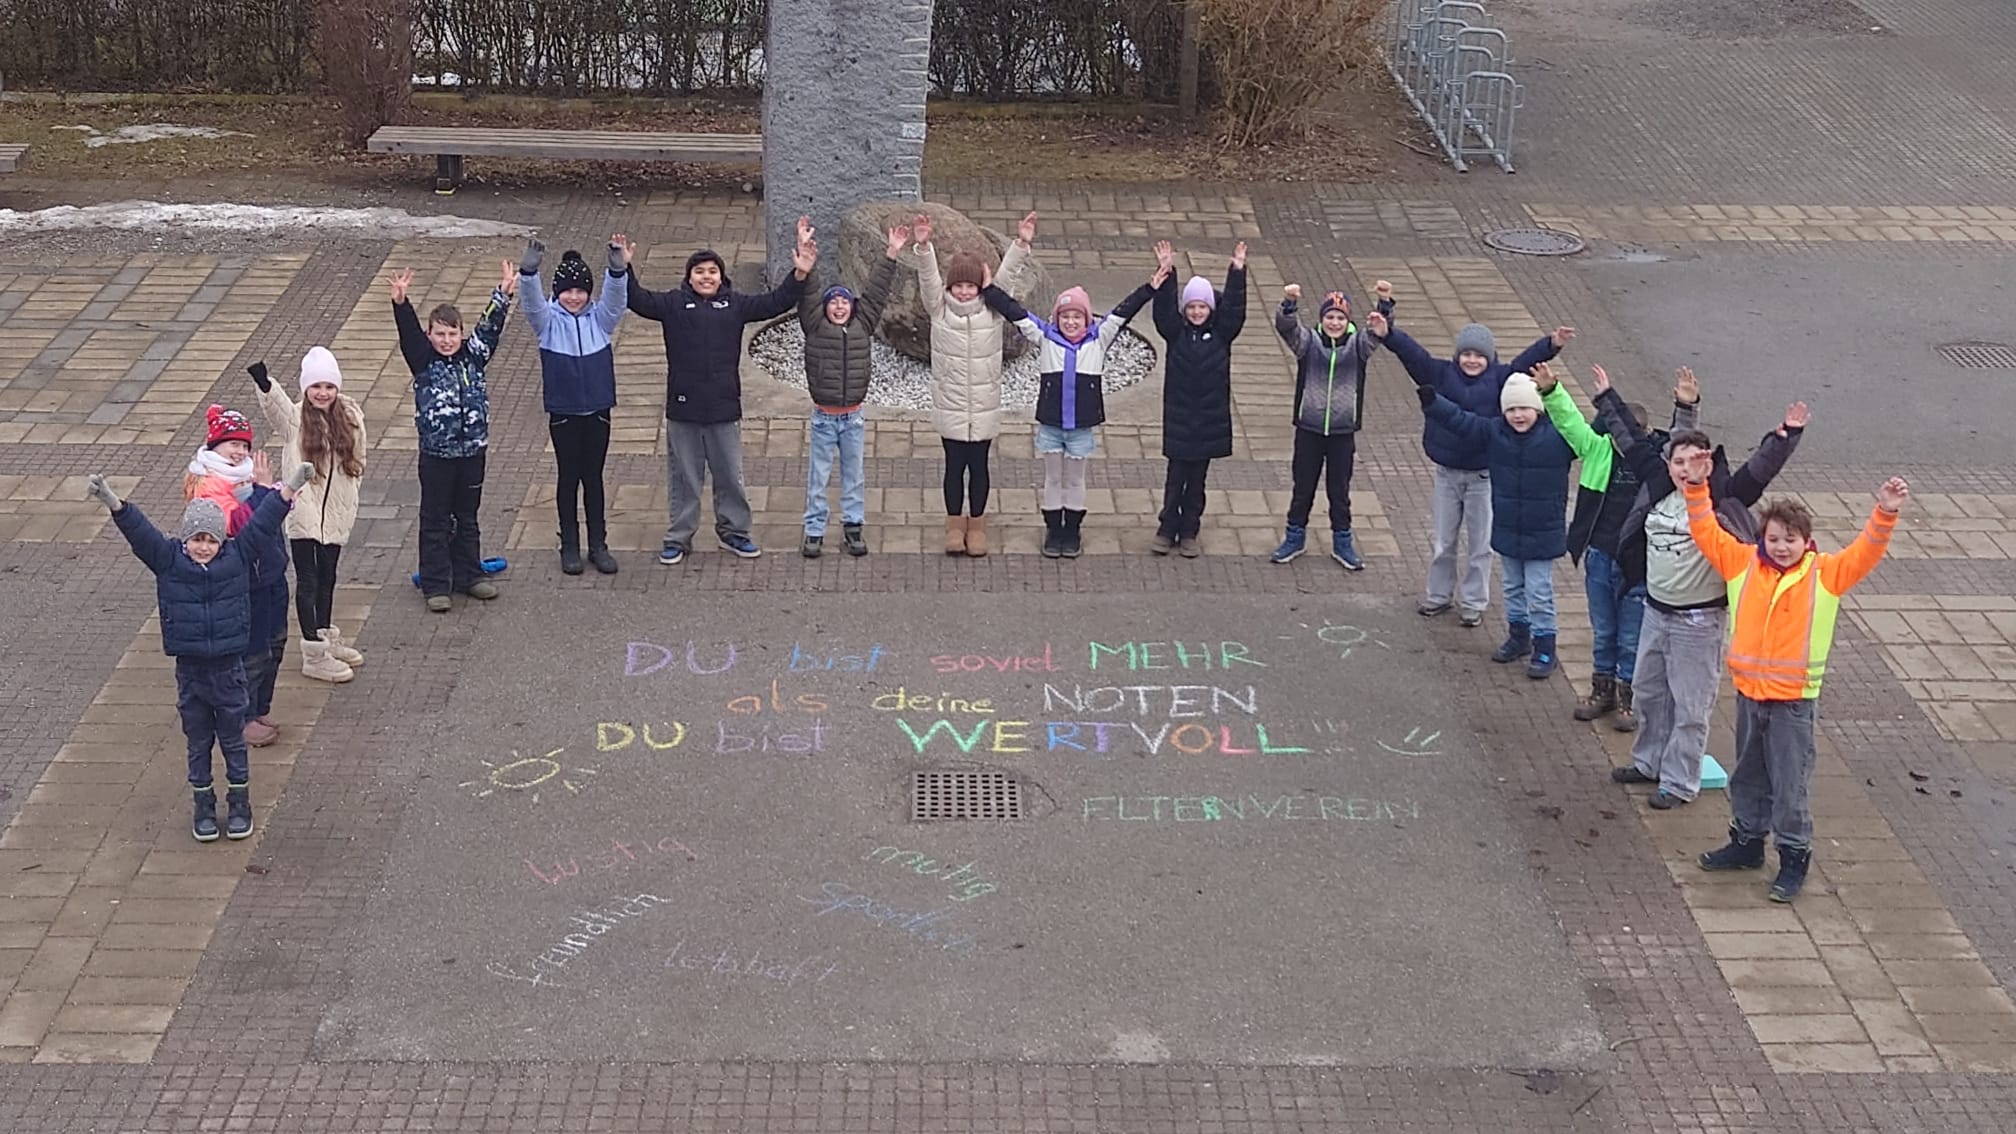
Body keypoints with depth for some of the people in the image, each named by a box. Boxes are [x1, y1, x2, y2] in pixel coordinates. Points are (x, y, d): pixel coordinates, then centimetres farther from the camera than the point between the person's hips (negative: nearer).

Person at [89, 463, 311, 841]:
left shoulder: (237, 556, -5)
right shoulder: (168, 559, -6)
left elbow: (261, 523, -7)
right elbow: (140, 532, -17)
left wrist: (287, 490, -17)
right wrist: (114, 505, -32)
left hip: (228, 667, 0)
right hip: (190, 669, 0)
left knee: (233, 740, 12)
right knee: (198, 743, 13)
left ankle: (239, 805, 27)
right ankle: (203, 807, 26)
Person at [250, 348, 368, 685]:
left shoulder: (350, 417, 2)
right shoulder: (293, 418, -11)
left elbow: (357, 461, 11)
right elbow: (273, 403, -33)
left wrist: (350, 496, 7)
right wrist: (262, 381, -54)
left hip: (336, 514, 5)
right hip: (303, 513, -5)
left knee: (327, 578, 20)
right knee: (308, 581, 1)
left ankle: (327, 638, 36)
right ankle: (314, 654, 6)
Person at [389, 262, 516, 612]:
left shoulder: (473, 356, 3)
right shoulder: (424, 362, -6)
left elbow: (490, 328, -2)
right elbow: (408, 332, -20)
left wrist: (504, 294, -13)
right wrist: (400, 301, -36)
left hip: (472, 451, 3)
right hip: (436, 454, -3)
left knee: (468, 518, 16)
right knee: (435, 521, 5)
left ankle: (468, 576, 28)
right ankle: (436, 585, 12)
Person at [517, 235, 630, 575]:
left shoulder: (600, 319, 0)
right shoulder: (548, 321, -5)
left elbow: (616, 295, -16)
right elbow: (532, 300, -22)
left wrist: (617, 266, -35)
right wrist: (528, 270, -42)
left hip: (597, 411, 2)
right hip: (563, 413, -1)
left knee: (593, 478, 11)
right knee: (568, 478, 8)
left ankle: (598, 545, 20)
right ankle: (569, 547, 18)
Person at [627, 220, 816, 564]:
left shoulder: (735, 304, 5)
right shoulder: (674, 304, 1)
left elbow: (775, 303, 1)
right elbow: (640, 301, -10)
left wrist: (799, 276, -13)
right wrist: (626, 270, -26)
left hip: (724, 408, 1)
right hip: (683, 409, -1)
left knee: (730, 474, 11)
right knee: (683, 477, 8)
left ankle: (733, 530, 28)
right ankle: (678, 538, 19)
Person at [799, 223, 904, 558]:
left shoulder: (863, 325, 3)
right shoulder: (815, 327, -3)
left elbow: (876, 292, 1)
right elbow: (806, 294, -11)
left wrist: (892, 255, -3)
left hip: (853, 416, 2)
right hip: (824, 416, -2)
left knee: (854, 475, 11)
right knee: (818, 477, 4)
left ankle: (853, 527, 21)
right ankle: (814, 531, 11)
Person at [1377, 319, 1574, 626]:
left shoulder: (1499, 379, -5)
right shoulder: (1441, 374, -2)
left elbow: (1526, 360, -19)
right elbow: (1411, 352, -12)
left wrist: (1552, 345, -36)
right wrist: (1387, 335, -27)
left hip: (1484, 475, -2)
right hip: (1447, 473, 2)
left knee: (1480, 543, 7)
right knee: (1444, 541, 14)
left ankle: (1473, 603, 20)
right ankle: (1439, 595, 31)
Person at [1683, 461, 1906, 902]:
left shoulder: (1826, 573, -7)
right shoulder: (1743, 563, -1)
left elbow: (1865, 552, -17)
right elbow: (1707, 532, 0)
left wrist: (1885, 514, -32)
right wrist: (1697, 488, -11)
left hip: (1794, 699, -4)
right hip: (1749, 691, 4)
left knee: (1790, 783, 2)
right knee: (1748, 775, 19)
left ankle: (1794, 856, 13)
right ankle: (1747, 840, 35)